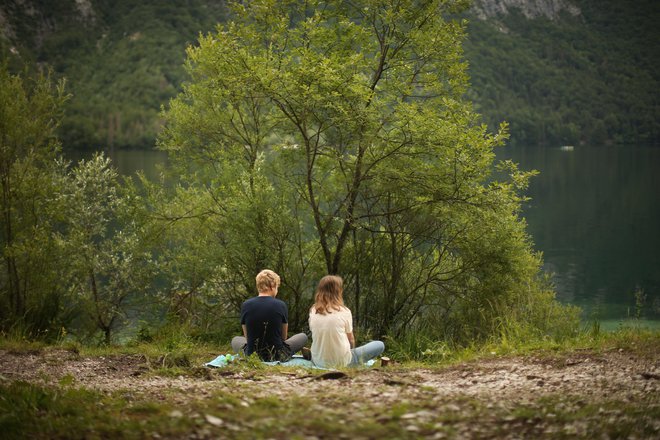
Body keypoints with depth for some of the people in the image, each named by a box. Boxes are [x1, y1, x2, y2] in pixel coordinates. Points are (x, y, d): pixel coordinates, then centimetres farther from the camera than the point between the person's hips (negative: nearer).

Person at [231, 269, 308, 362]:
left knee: (235, 340, 34)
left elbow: (247, 336, 5)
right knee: (303, 336, 24)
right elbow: (284, 337, 3)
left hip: (251, 356, 0)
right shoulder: (280, 305, -11)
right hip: (277, 356, 0)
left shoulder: (245, 305, -7)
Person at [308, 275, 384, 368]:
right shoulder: (344, 312, -13)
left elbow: (318, 337, 8)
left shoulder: (313, 311, -3)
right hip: (341, 362, -7)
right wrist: (351, 349, 20)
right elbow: (351, 339, -1)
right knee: (380, 345, 4)